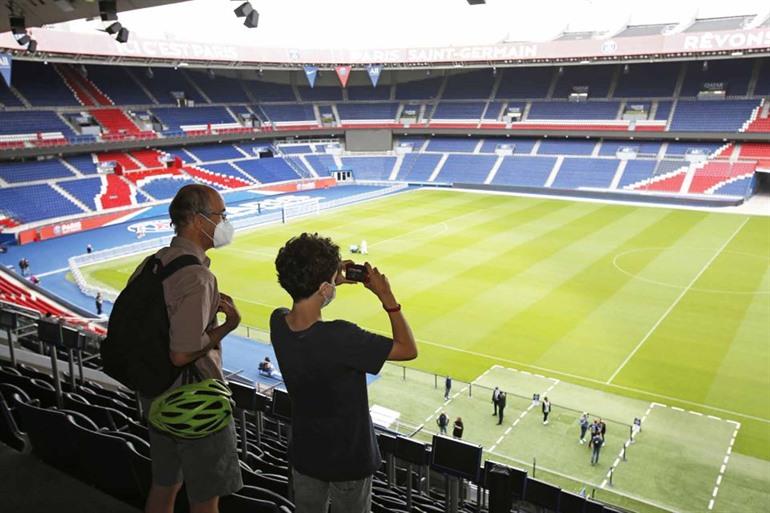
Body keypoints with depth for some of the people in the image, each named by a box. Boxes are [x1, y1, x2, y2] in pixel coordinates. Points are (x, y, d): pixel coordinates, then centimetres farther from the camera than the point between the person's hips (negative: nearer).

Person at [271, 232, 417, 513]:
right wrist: (387, 297, -18)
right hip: (349, 460, -5)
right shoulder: (340, 338, -35)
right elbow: (408, 349, -24)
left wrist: (331, 282, -1)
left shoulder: (277, 323, -16)